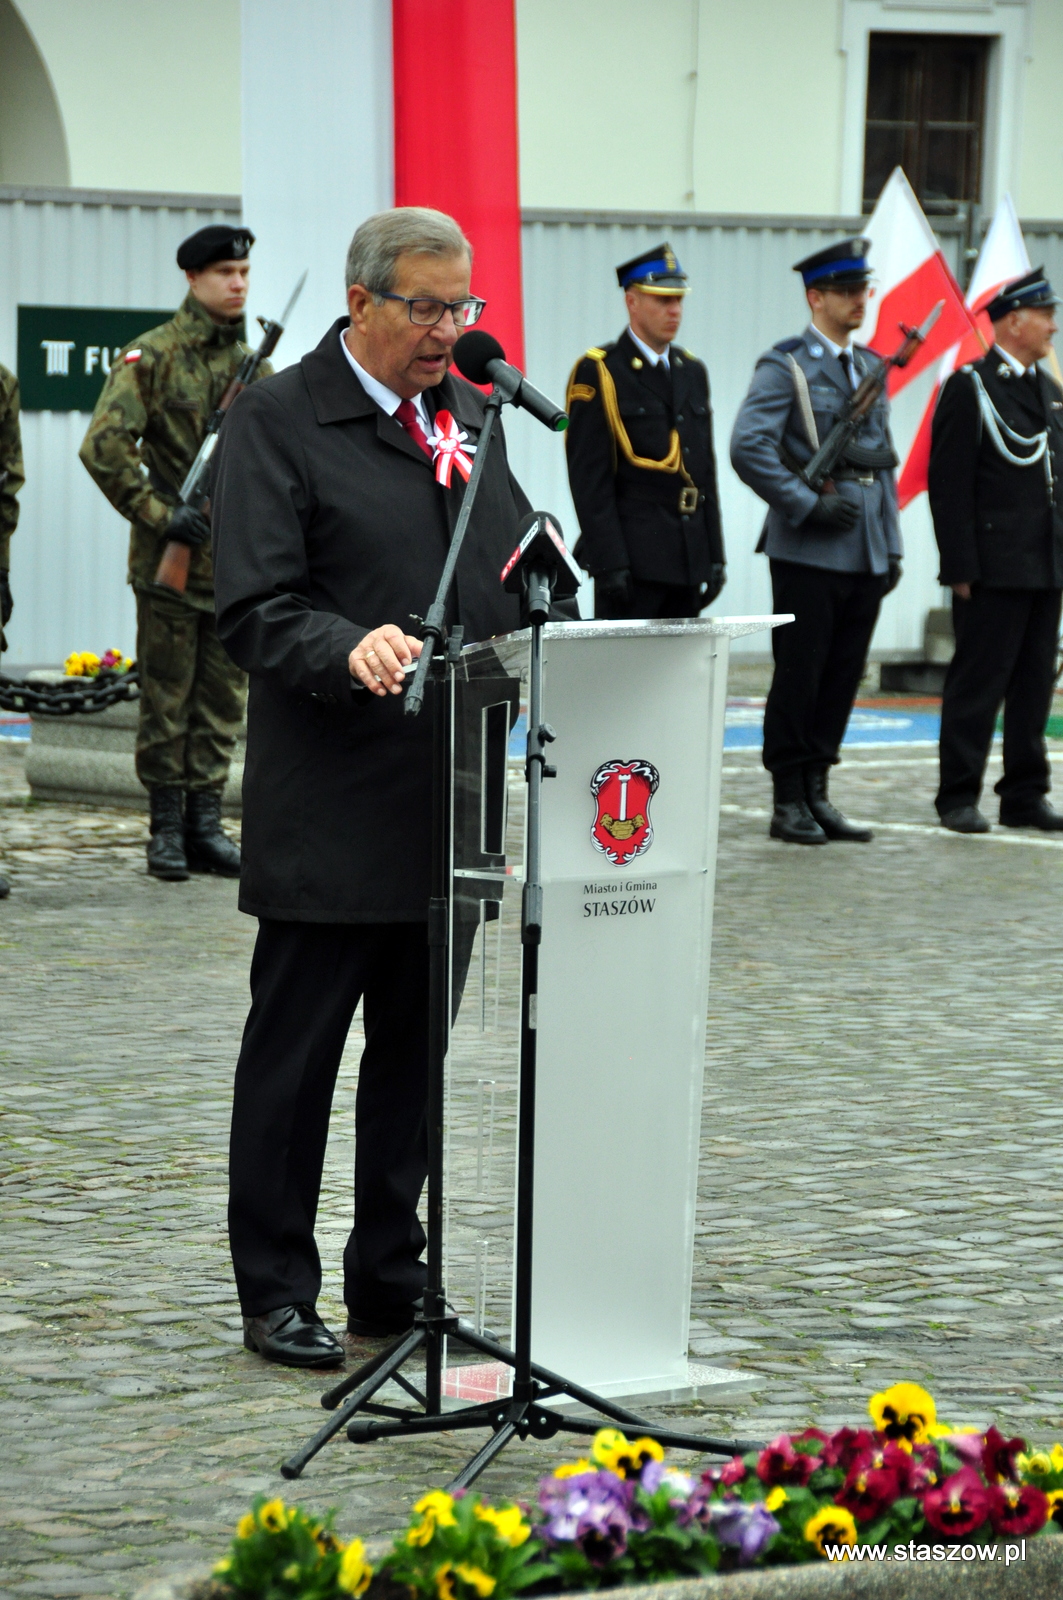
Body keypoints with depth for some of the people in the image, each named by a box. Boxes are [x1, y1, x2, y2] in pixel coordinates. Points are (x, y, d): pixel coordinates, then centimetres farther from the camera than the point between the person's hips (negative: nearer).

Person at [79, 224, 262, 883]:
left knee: (224, 700, 7)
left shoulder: (255, 365, 12)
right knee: (167, 696, 1)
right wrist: (157, 513, -16)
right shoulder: (153, 356, -6)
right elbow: (105, 446, -14)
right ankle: (167, 825, 8)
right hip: (171, 558, -5)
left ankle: (206, 821, 13)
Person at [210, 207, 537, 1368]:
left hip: (450, 797, 7)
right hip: (329, 809, -7)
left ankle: (391, 1279, 24)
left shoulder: (469, 417, 16)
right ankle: (275, 1293, 11)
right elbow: (256, 611, -14)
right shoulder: (274, 423, -7)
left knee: (416, 1048, 13)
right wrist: (350, 649, -32)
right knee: (295, 1052, 2)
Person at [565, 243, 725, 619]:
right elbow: (589, 479, -11)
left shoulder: (692, 371, 17)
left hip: (689, 560, 7)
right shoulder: (598, 373, -5)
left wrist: (714, 556, 13)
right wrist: (609, 563, -17)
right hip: (633, 558, -7)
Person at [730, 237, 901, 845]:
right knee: (799, 675, -2)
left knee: (844, 675, 8)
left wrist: (893, 545, 14)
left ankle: (817, 794, 16)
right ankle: (789, 802, 5)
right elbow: (749, 448, -16)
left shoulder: (871, 368, 16)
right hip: (808, 553, -7)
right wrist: (809, 505, -17)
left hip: (865, 555, 7)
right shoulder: (786, 366, -6)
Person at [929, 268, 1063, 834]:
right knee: (978, 682, -3)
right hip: (993, 569, -7)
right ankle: (958, 797, 3)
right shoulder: (968, 388, -6)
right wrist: (960, 568, -15)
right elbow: (948, 485, -10)